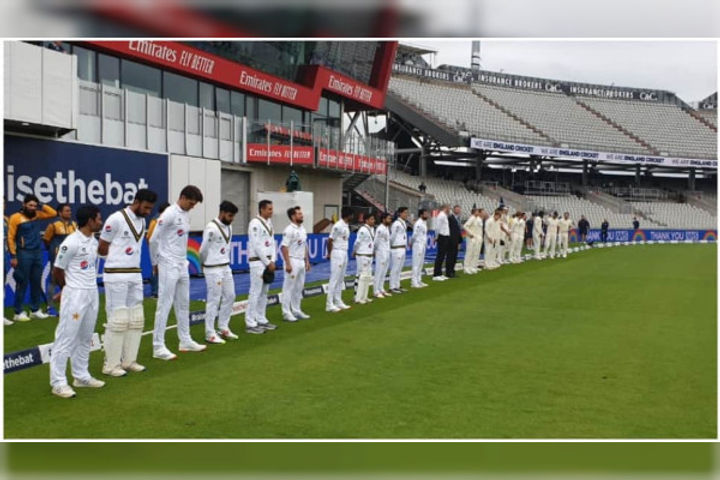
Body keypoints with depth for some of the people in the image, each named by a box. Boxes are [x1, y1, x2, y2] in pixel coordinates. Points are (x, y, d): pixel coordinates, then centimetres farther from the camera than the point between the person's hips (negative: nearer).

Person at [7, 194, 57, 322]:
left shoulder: (36, 215, 9)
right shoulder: (15, 217, -6)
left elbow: (54, 213, 13)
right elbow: (11, 237, -7)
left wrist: (41, 206, 2)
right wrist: (13, 256, -11)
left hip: (37, 252, 6)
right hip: (24, 253, -6)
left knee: (37, 282, 10)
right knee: (22, 283, -3)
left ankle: (35, 310, 19)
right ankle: (18, 313, 3)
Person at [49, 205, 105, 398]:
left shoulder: (94, 241, 9)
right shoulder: (71, 243, -16)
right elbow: (57, 270, -9)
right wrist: (69, 289, 4)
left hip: (92, 293, 8)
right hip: (75, 295, -8)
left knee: (85, 337, 15)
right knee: (66, 338, -4)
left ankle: (81, 376, 26)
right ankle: (58, 382, 2)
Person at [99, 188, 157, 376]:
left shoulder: (142, 221, 12)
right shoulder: (116, 219, -11)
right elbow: (101, 249, -5)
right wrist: (119, 255, 3)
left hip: (135, 275, 8)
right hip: (116, 276, -8)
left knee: (136, 319, 8)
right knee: (117, 320, -5)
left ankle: (129, 360, 18)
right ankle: (111, 365, 4)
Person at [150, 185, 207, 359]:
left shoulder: (186, 214, 11)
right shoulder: (169, 214, -15)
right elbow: (154, 239, -13)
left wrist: (183, 259, 11)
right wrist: (155, 263, -3)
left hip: (183, 266, 9)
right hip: (169, 267, -9)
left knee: (183, 304, 14)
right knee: (164, 306, -6)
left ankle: (185, 341, 23)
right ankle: (158, 347, -2)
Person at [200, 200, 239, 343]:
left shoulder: (228, 226, 8)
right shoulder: (211, 228, -18)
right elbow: (203, 249, -11)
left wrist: (225, 261, 11)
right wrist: (206, 264, 3)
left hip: (226, 267, 8)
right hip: (213, 270, -8)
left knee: (230, 296, 12)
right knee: (214, 300, -2)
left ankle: (223, 328, 25)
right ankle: (210, 334, 7)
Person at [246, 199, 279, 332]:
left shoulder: (269, 223, 12)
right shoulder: (255, 223, -14)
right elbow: (257, 246, -18)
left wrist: (273, 261, 2)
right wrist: (268, 263, -14)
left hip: (268, 262, 9)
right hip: (258, 262, -9)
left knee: (264, 293, 13)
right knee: (255, 293, -7)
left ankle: (261, 320, 21)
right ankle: (250, 324, -3)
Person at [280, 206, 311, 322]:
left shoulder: (303, 229, 12)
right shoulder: (289, 230, -14)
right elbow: (284, 247, -18)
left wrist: (307, 261, 16)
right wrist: (288, 264, -22)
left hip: (301, 261, 8)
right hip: (292, 261, -8)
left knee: (299, 287, 13)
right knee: (289, 288, -3)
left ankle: (296, 311, 22)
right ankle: (286, 313, 2)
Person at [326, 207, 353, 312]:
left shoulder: (346, 226, 12)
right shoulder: (338, 226, -17)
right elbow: (330, 240, -16)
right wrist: (329, 253, -5)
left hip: (344, 254, 9)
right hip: (337, 253, -9)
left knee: (341, 279, 13)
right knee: (334, 279, -6)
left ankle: (338, 302, 20)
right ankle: (329, 304, -3)